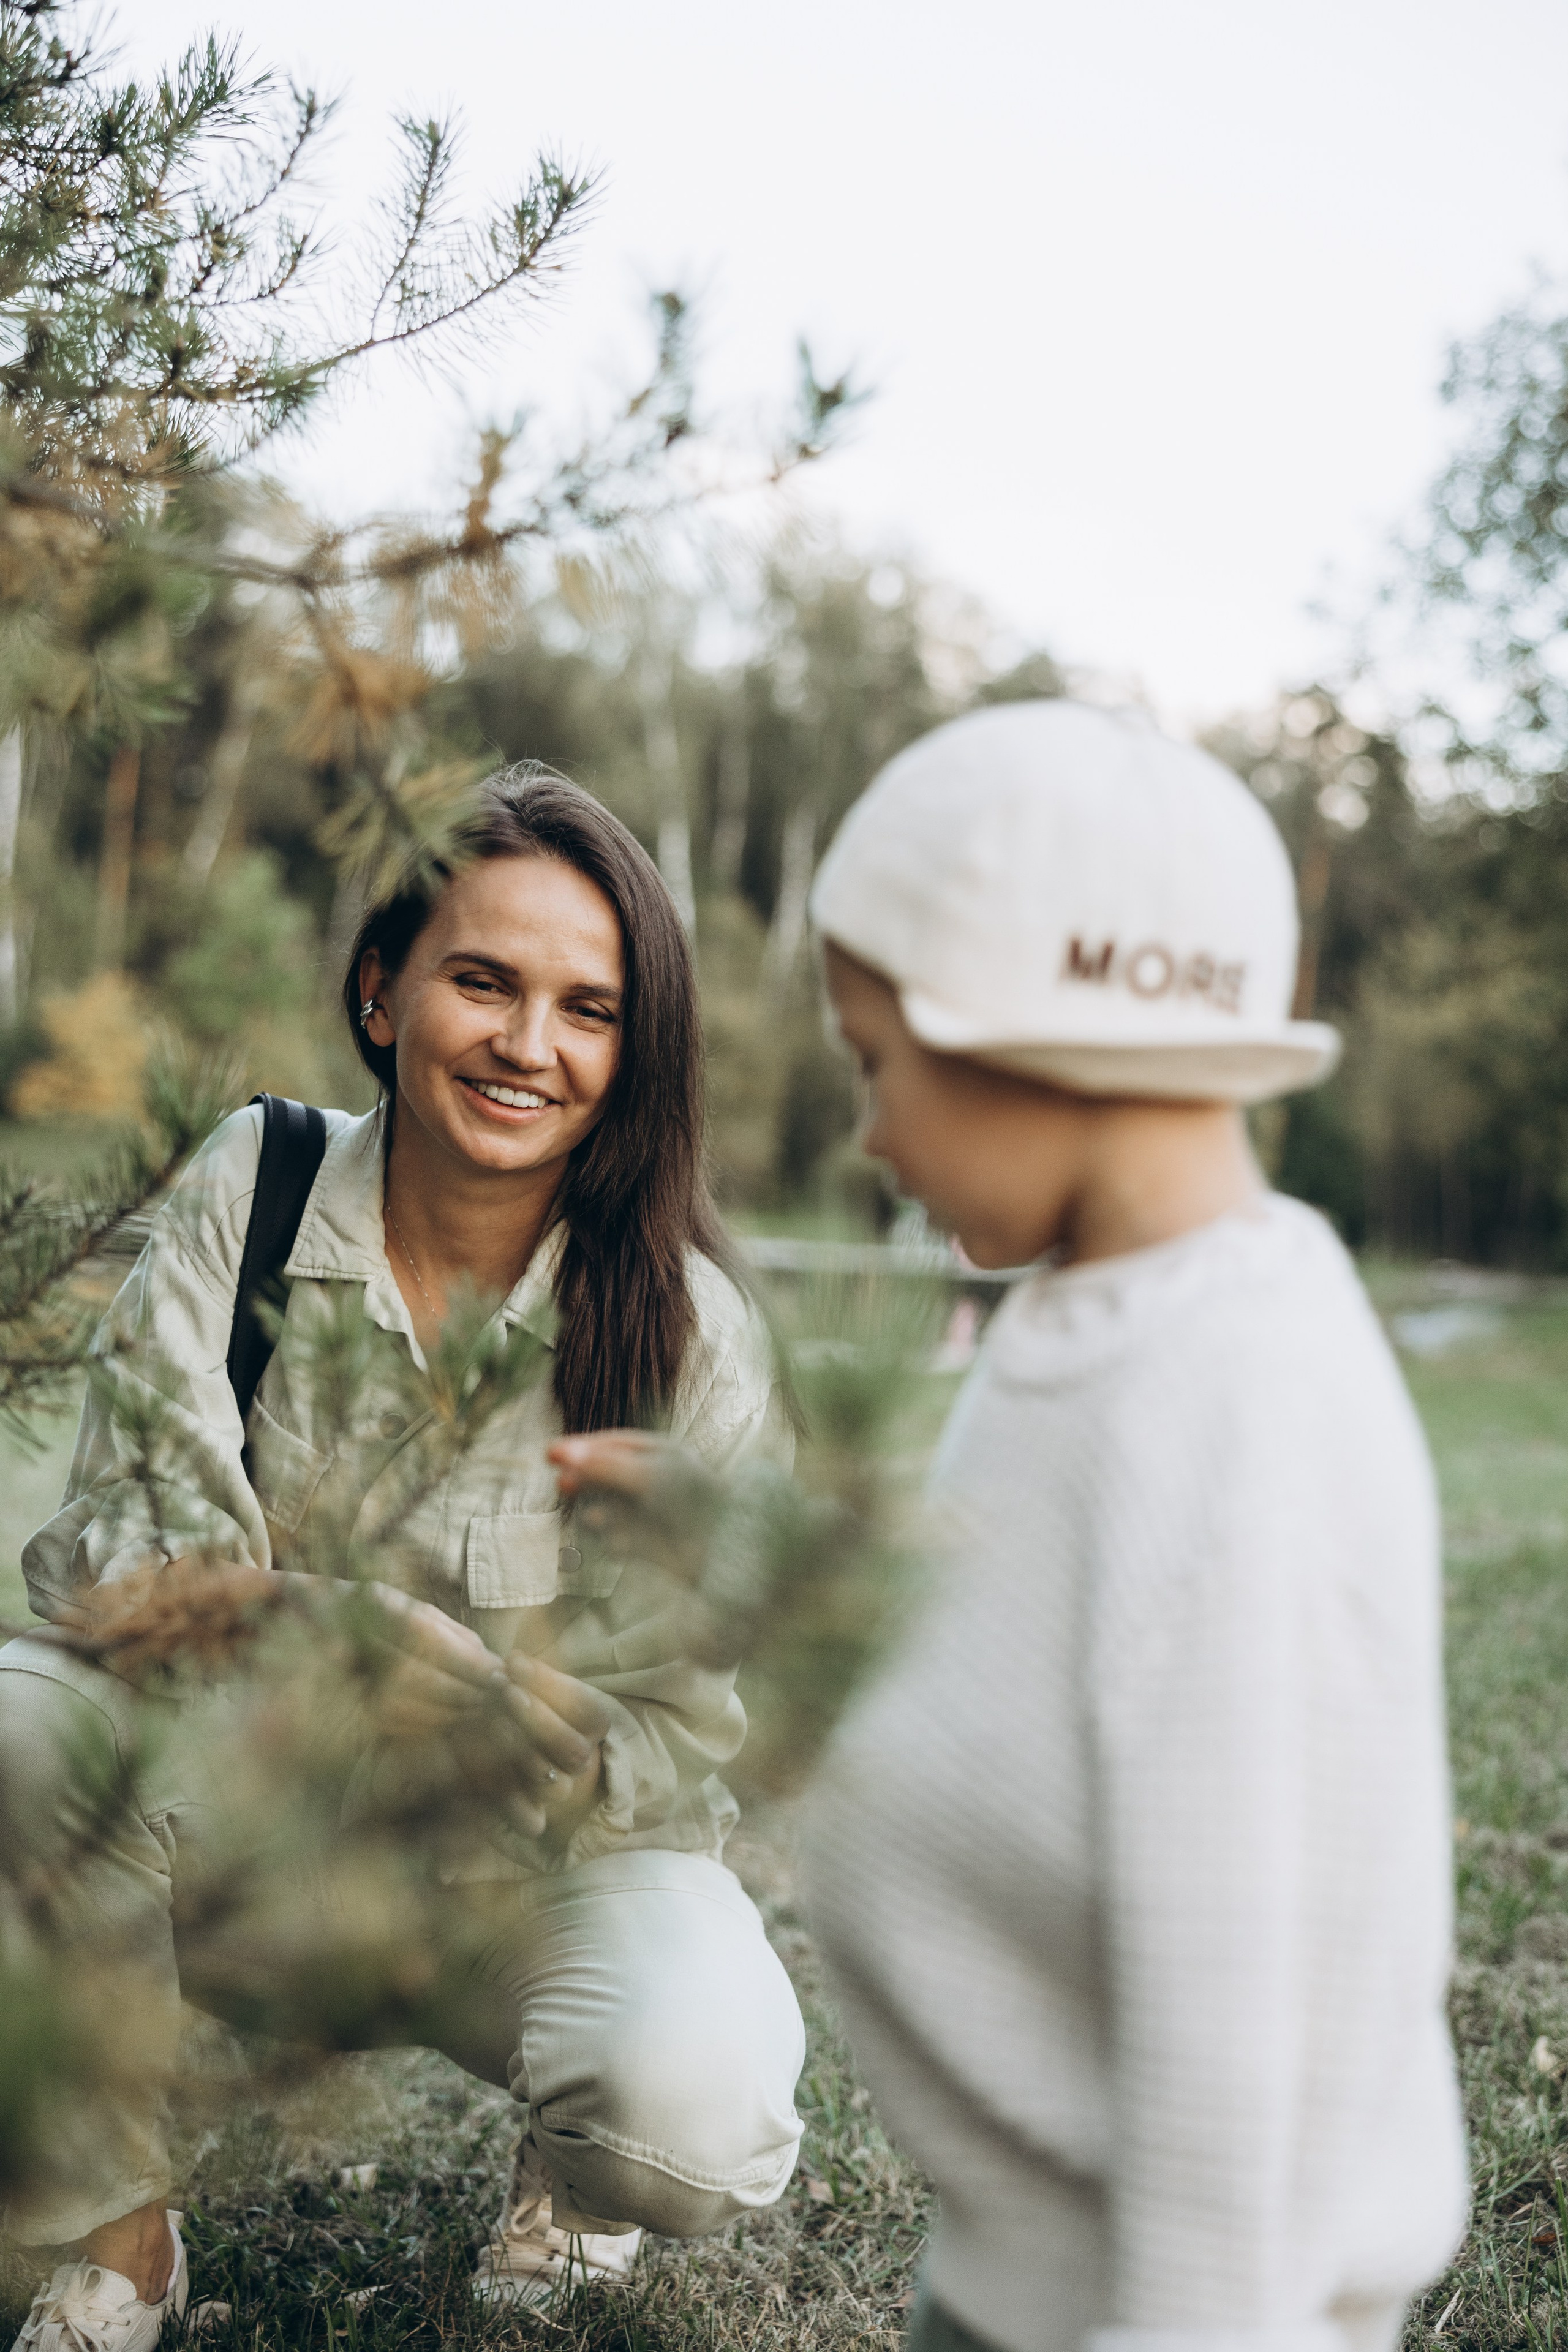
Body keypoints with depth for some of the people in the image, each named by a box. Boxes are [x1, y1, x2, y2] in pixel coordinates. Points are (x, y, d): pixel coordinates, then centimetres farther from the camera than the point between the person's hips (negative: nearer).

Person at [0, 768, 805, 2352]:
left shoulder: (690, 1341, -17)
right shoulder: (246, 1192, -11)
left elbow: (686, 1744, -13)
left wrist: (517, 1719, -34)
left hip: (545, 1866, -1)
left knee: (694, 2118, -31)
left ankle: (567, 2156, 10)